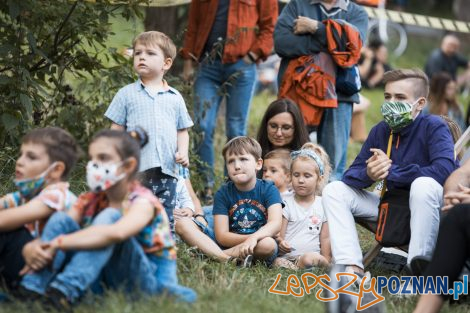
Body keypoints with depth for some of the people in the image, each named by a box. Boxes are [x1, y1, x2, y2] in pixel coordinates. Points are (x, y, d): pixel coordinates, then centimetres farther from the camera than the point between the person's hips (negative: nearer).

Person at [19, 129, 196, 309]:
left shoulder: (142, 202, -16)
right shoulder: (90, 201, 5)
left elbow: (117, 233, -38)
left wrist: (59, 243, -40)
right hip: (108, 280, 6)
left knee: (109, 217, -28)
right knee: (60, 218, -9)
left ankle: (66, 290, -41)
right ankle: (32, 289, -24)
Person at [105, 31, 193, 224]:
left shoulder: (175, 98, 10)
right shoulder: (126, 94, 5)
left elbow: (182, 131, 15)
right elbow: (116, 132, 5)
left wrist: (182, 152, -2)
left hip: (167, 171, 2)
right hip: (136, 171, -2)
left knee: (166, 221, 7)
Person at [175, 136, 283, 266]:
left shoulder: (268, 189, -4)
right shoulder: (223, 193, 0)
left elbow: (275, 224, -20)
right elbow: (222, 236, -7)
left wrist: (254, 238, -39)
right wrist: (249, 239, -24)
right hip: (228, 243, 2)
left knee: (269, 244, -39)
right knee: (183, 224, -15)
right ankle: (226, 259, -35)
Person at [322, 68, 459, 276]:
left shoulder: (434, 127, -15)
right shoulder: (380, 131, 1)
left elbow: (444, 170, -32)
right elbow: (350, 175, 0)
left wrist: (391, 171, -26)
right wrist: (368, 175, -26)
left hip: (434, 210, -6)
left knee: (424, 185, -38)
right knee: (334, 190, -4)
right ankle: (353, 268, -19)